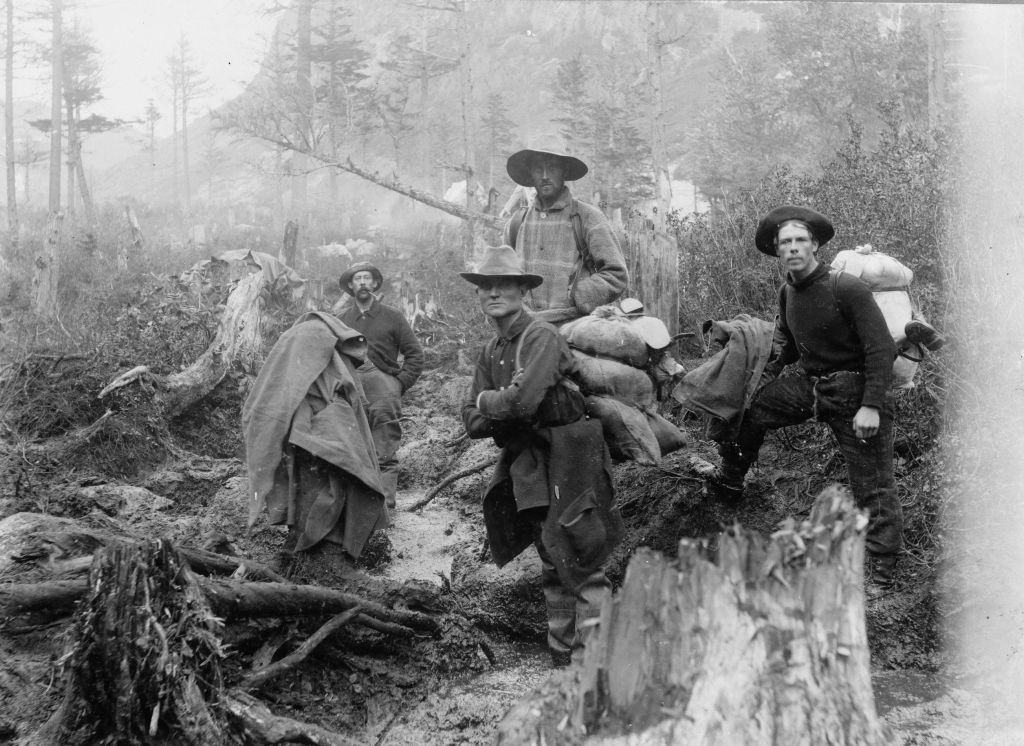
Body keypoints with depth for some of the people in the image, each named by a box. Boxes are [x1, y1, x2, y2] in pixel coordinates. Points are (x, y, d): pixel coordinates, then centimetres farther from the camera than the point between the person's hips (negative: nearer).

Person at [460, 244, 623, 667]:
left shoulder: (541, 337, -12)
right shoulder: (490, 353, 12)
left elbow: (524, 401, -26)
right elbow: (472, 422, 7)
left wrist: (487, 401, -6)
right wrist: (504, 403, -13)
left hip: (566, 462, -8)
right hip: (528, 469, 8)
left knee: (576, 562, -12)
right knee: (552, 568, 14)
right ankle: (562, 657, 22)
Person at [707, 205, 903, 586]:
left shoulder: (846, 289, -19)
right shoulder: (787, 294, 5)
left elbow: (882, 348, -19)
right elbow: (786, 344, 22)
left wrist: (872, 406, -23)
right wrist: (764, 377, 8)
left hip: (855, 391, -7)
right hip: (811, 386, 7)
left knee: (872, 486, -3)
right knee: (749, 405, 5)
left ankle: (882, 571, 3)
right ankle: (728, 484, 23)